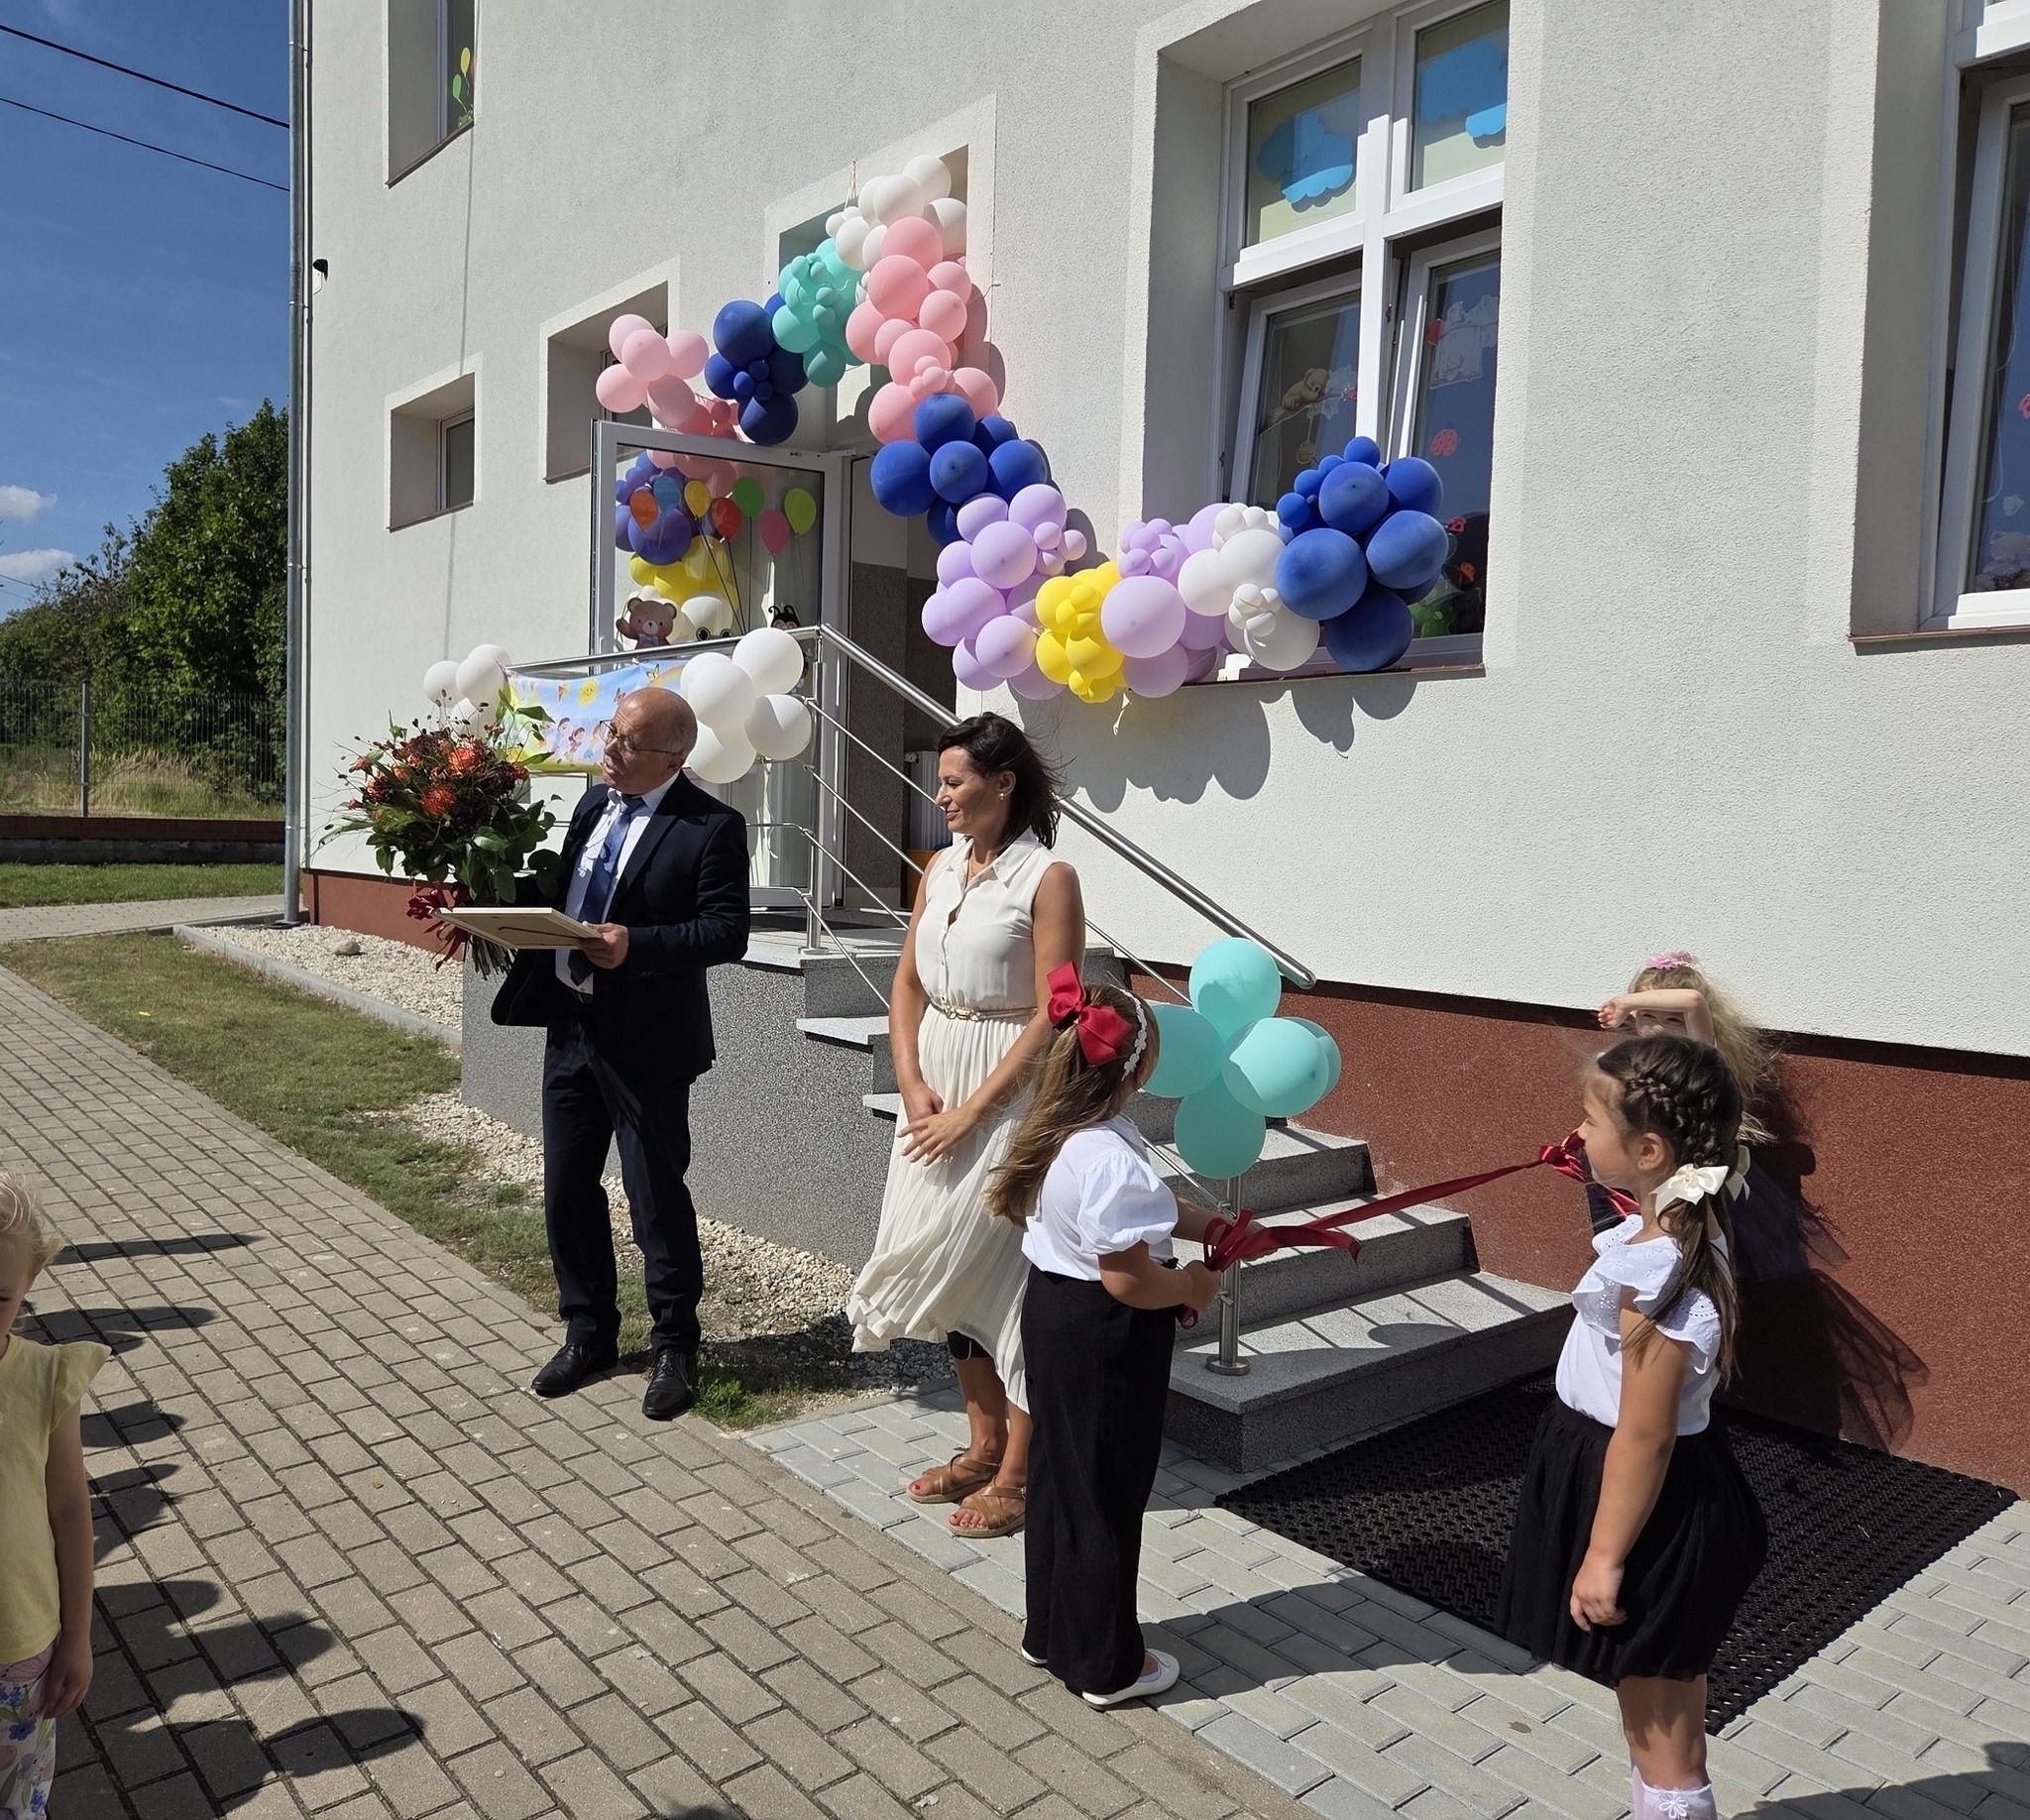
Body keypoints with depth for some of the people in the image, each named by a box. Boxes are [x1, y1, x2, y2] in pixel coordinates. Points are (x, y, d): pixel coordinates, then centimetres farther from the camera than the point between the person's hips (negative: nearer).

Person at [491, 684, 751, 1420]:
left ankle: (673, 1346, 21)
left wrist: (636, 946, -28)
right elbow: (561, 894, 17)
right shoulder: (592, 805, 10)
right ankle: (588, 1333, 31)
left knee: (656, 1194, 3)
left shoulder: (712, 826, -12)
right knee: (566, 1188, 14)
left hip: (646, 1036, -7)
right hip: (570, 1022, 7)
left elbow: (727, 931, -18)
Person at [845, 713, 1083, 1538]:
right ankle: (984, 1444, 30)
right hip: (936, 1089, 7)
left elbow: (1053, 1016, -16)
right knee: (953, 1261, 14)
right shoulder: (940, 869, 9)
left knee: (1009, 1269, 0)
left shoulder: (1047, 879, -12)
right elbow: (907, 985, 10)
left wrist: (973, 1110, -17)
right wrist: (913, 1086, -4)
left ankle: (1018, 1473, 15)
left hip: (1011, 1094, -7)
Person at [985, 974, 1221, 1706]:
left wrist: (1212, 1226, 5)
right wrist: (1193, 1288, -9)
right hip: (1105, 1339, -9)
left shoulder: (1056, 1135, 0)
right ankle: (1108, 1665, 26)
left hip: (1051, 1310, 9)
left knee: (1057, 1475, 22)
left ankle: (1052, 1630, 40)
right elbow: (1130, 1280, -26)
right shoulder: (1109, 1158, -30)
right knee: (1105, 1497, 8)